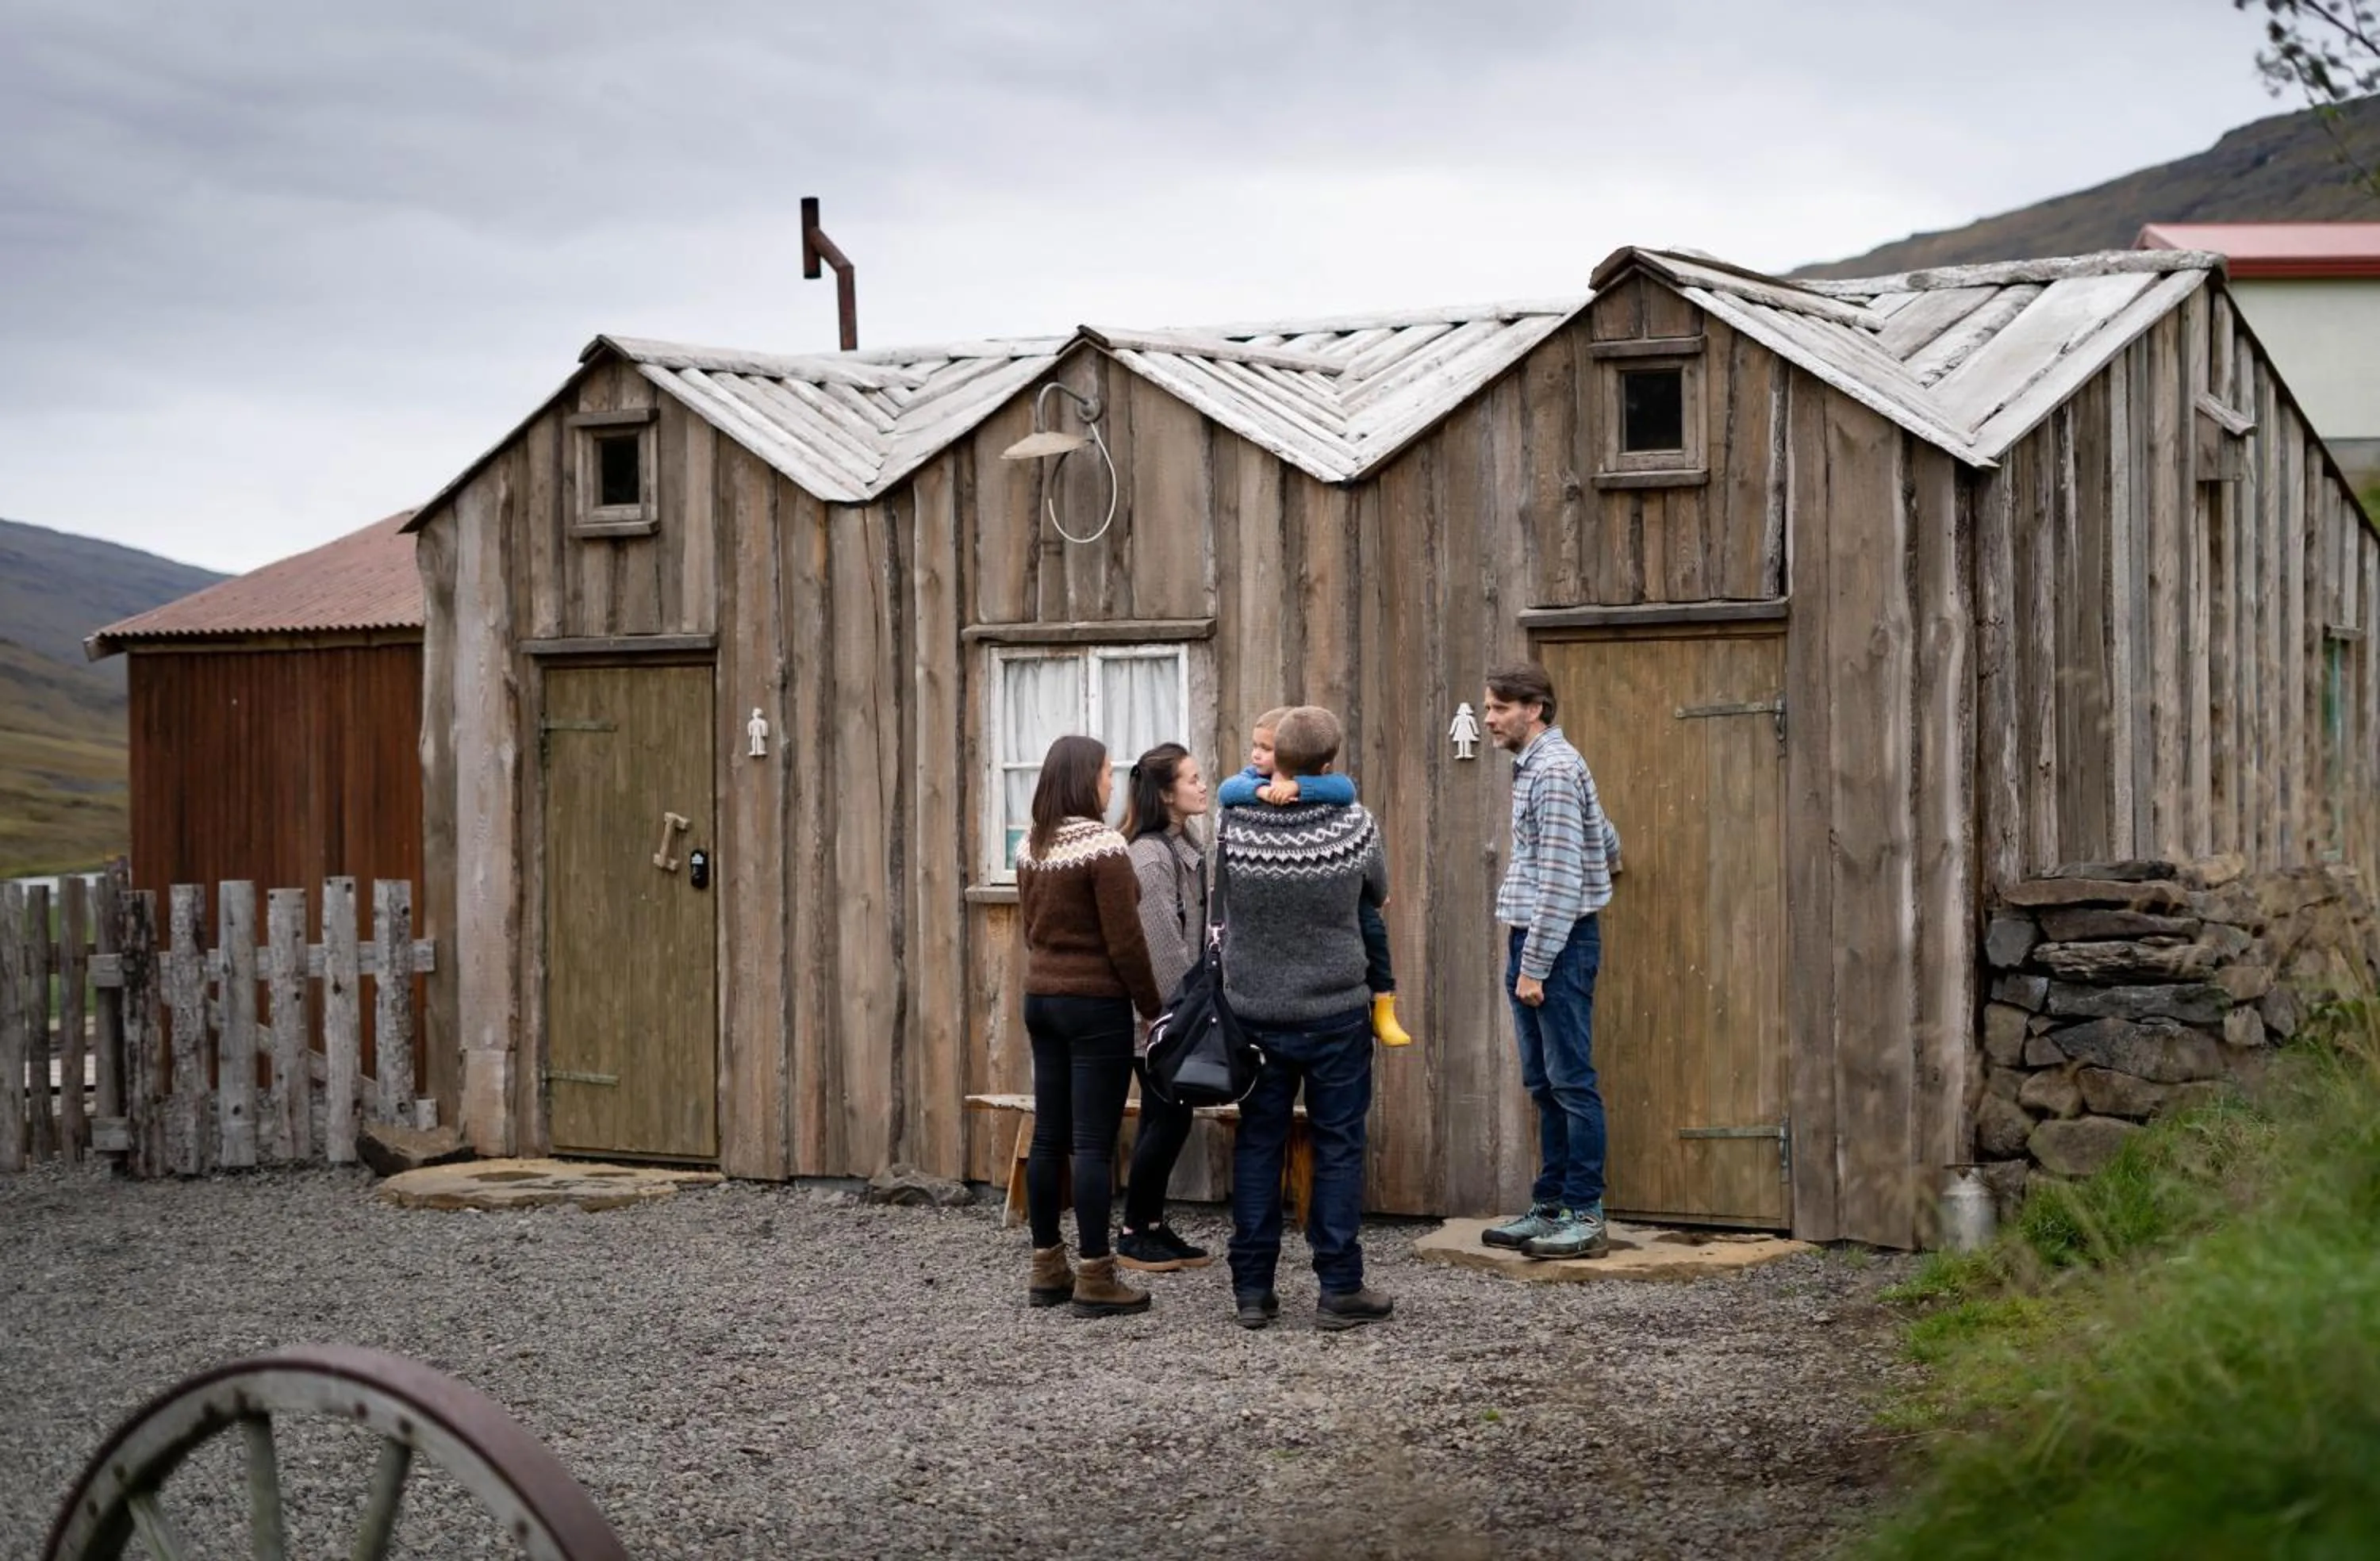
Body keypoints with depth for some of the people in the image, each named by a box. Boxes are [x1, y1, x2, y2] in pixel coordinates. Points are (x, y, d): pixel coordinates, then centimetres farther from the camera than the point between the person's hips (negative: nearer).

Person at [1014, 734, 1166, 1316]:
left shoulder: (1030, 847, 8)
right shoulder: (1103, 846, -15)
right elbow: (1125, 941, -15)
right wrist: (1153, 1008, -5)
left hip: (1041, 999, 8)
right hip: (1095, 1005, -7)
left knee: (1048, 1138, 11)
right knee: (1094, 1143, -4)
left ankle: (1047, 1269, 17)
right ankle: (1094, 1279, -2)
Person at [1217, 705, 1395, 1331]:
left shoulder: (1235, 827, -10)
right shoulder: (1354, 825, -10)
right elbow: (1379, 894, 8)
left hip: (1255, 1013, 1)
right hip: (1334, 1014, -1)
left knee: (1257, 1145, 10)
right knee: (1338, 1146, 5)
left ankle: (1252, 1289, 12)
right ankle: (1340, 1289, 6)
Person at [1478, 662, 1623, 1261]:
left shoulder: (1555, 770, -15)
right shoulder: (1533, 767, 15)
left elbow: (1560, 878, -19)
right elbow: (1605, 838, 29)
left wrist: (1535, 966, -20)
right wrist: (1591, 882, 49)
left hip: (1558, 942, -10)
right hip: (1531, 940, 10)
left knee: (1571, 1082, -6)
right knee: (1543, 1085, 11)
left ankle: (1586, 1216, -4)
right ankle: (1549, 1207, 16)